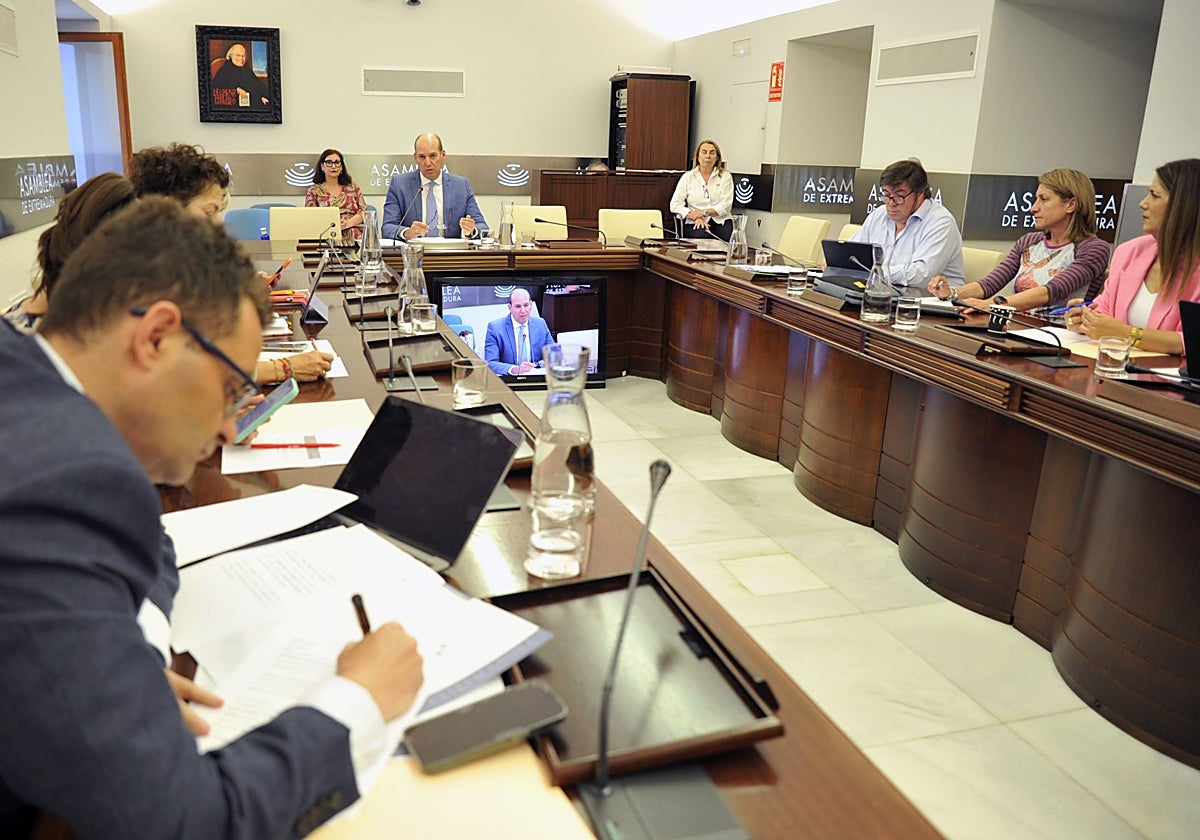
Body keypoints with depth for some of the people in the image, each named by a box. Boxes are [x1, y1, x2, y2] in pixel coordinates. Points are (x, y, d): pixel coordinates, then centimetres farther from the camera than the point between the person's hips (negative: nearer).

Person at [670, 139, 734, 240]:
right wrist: (696, 217, -13)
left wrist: (704, 212, -14)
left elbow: (726, 205, 0)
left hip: (721, 221, 1)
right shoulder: (688, 177, 9)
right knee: (701, 237, -36)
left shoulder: (725, 177, 10)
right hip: (696, 223, -1)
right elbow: (675, 205, 1)